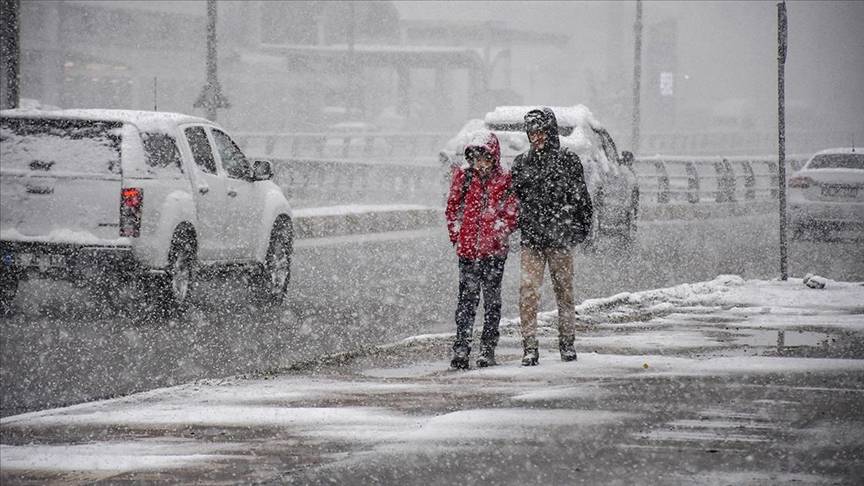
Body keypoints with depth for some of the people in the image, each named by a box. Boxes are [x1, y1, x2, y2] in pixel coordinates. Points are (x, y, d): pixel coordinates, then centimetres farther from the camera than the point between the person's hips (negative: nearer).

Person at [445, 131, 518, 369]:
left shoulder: (504, 181, 1)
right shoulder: (463, 177, 6)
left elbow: (511, 214, 3)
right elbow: (452, 209, 12)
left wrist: (499, 234, -8)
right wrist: (457, 237, 5)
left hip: (494, 250, 0)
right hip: (467, 249, 0)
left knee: (492, 300, 5)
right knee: (467, 298, -4)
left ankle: (487, 351, 12)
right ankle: (461, 349, -6)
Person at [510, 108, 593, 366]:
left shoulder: (568, 161, 2)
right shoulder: (521, 163, 10)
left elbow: (581, 197, 5)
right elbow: (512, 197, 18)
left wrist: (584, 227, 3)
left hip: (560, 238, -2)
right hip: (531, 239, 2)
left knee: (564, 291, 7)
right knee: (528, 291, -9)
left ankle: (567, 344, 19)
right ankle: (530, 347, -9)